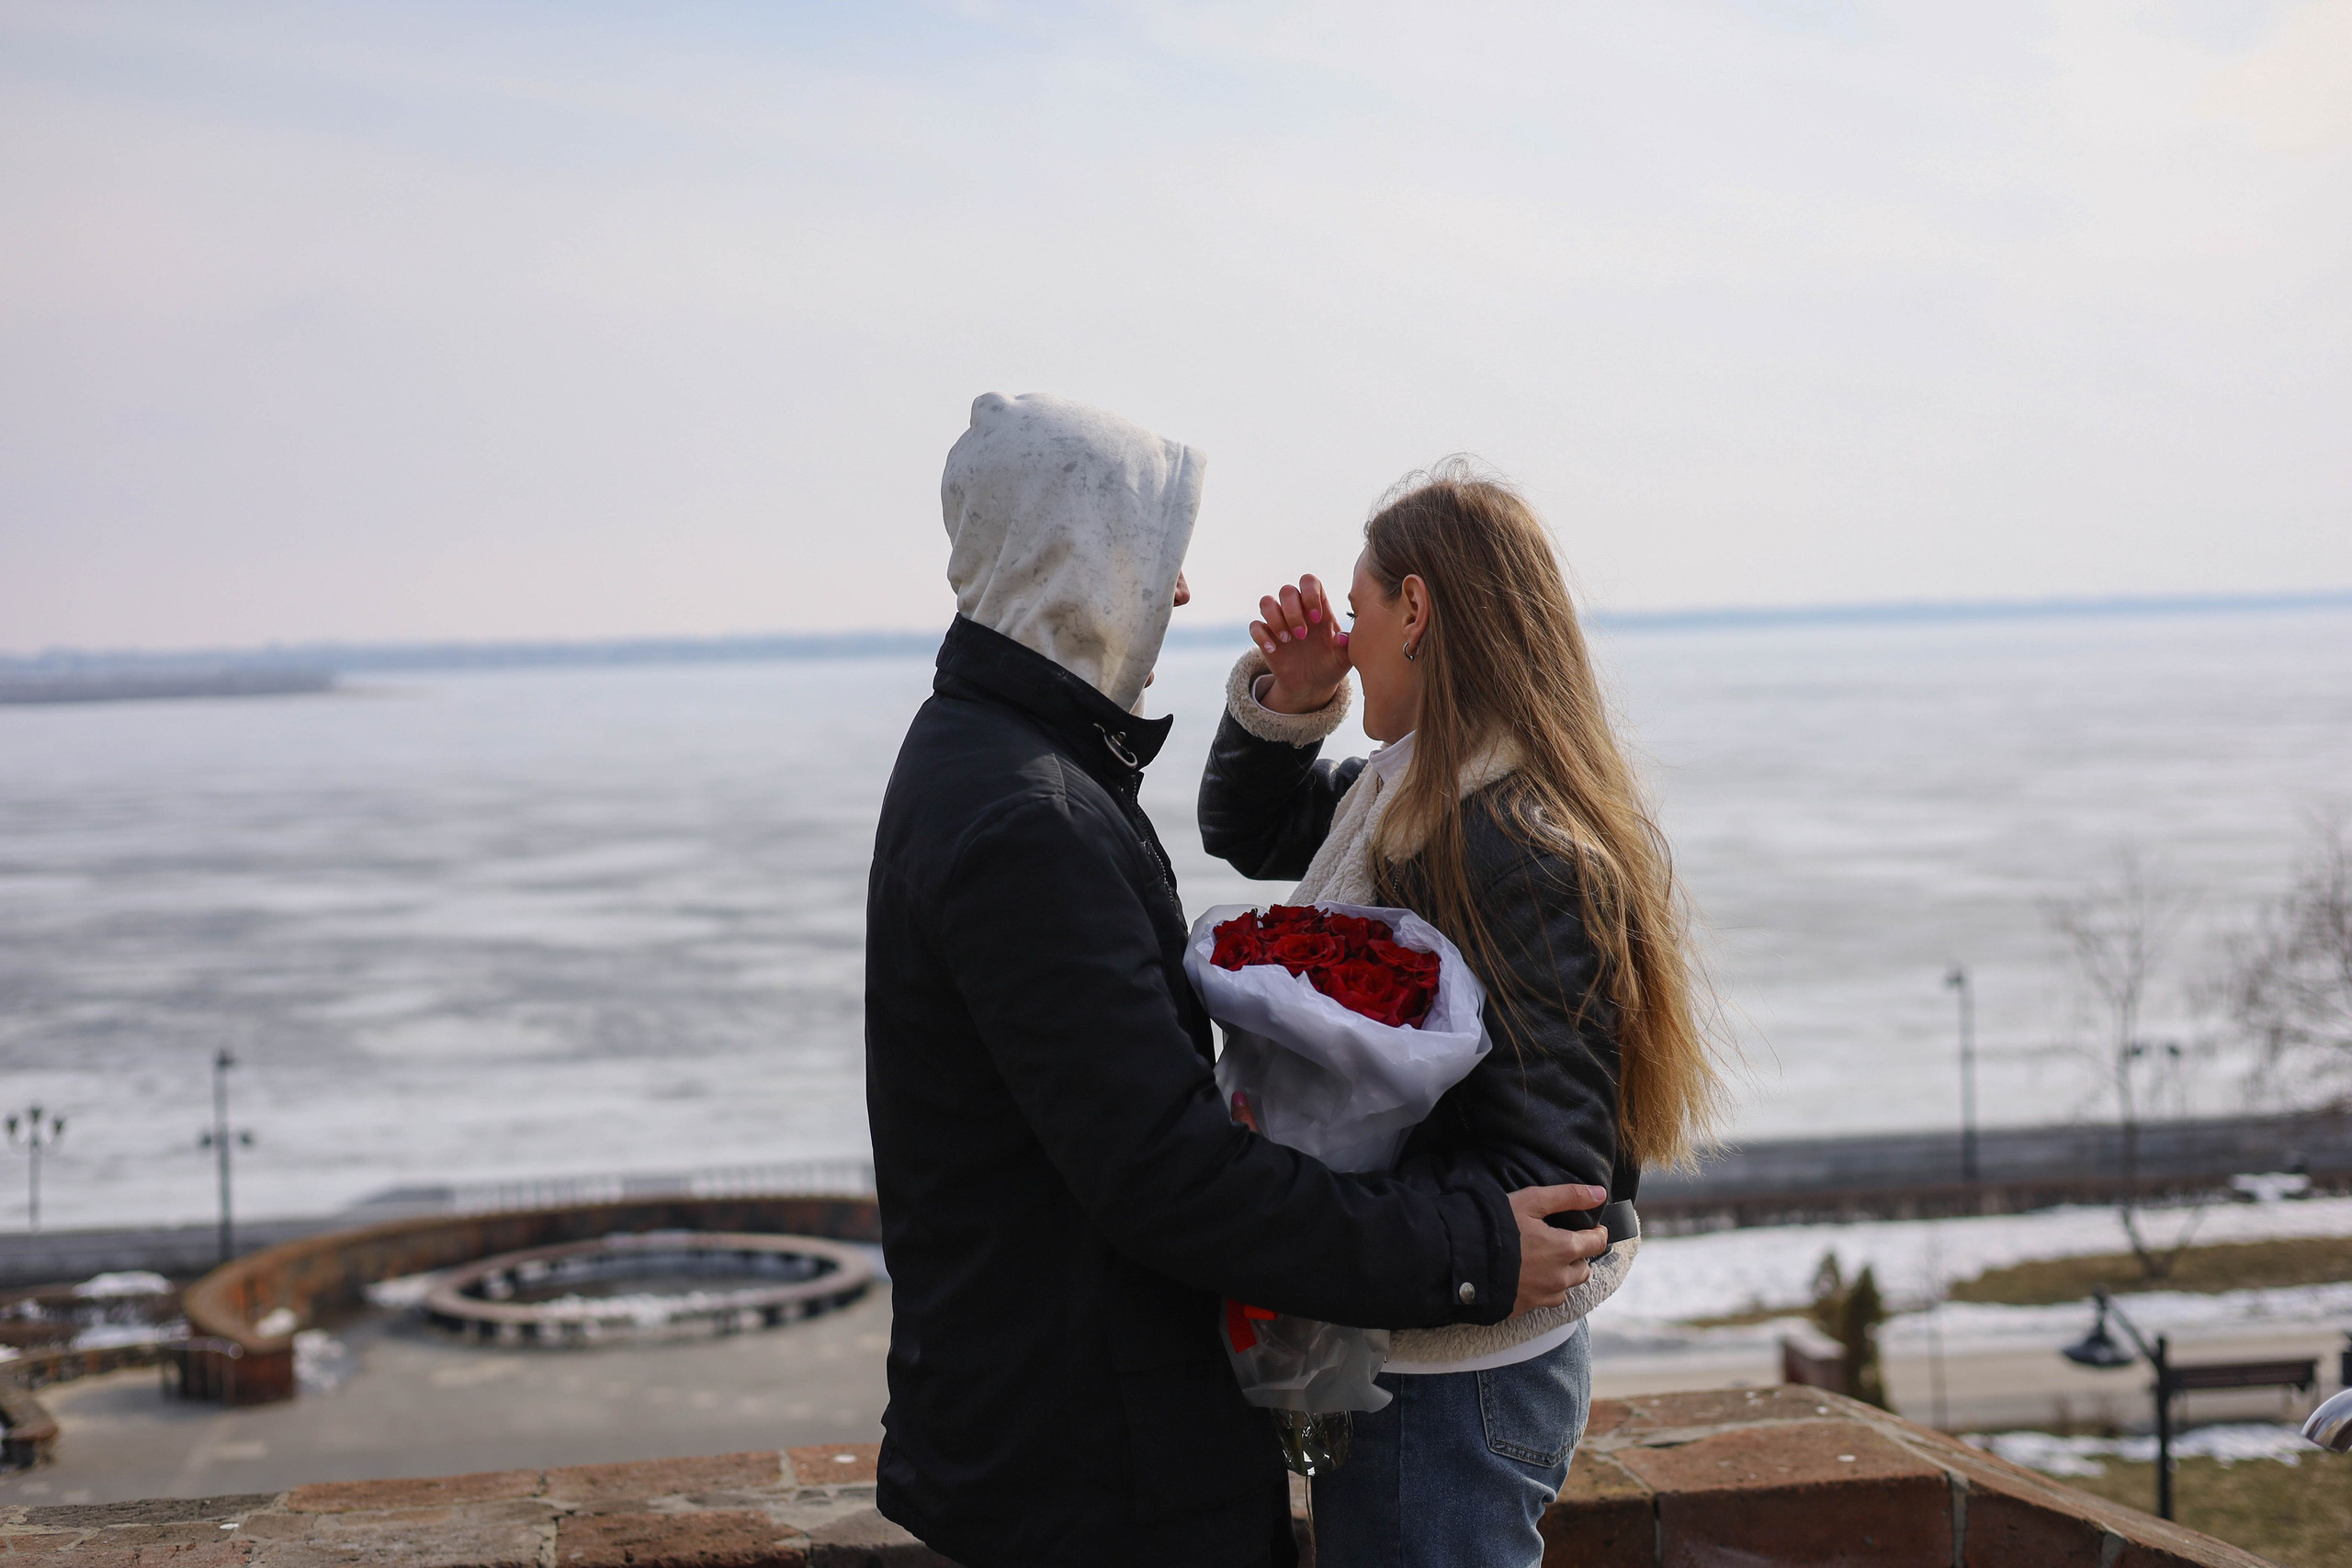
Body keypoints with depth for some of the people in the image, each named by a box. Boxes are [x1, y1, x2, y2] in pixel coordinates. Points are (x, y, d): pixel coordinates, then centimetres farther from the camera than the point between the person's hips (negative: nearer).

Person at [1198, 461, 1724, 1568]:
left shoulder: (1518, 854, -22)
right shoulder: (1408, 800, 6)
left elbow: (1547, 1186, -25)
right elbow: (1249, 832, 26)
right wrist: (1284, 706, 7)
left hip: (1451, 1384, -9)